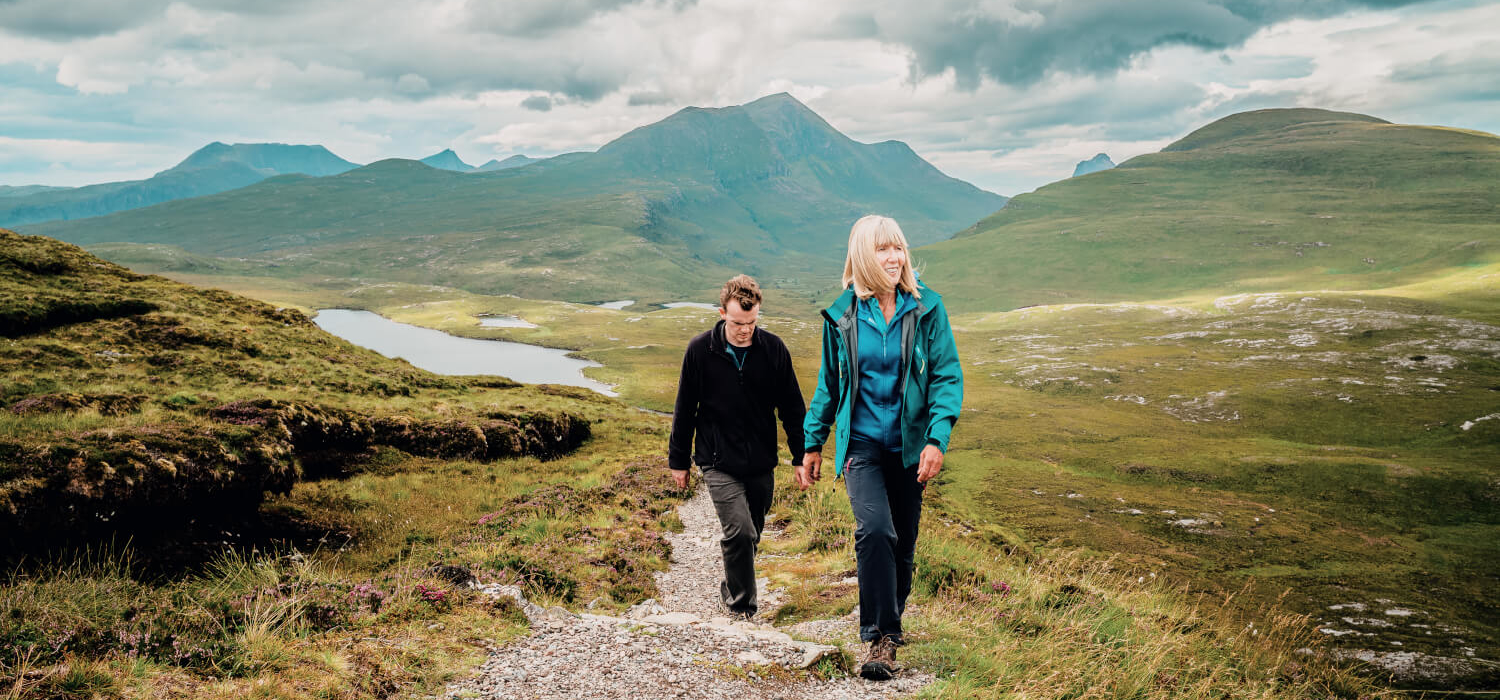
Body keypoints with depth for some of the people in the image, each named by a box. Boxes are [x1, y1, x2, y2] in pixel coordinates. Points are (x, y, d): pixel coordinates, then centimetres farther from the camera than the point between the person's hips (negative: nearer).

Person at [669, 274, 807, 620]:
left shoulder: (773, 349, -4)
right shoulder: (700, 350, -8)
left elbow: (792, 408, 5)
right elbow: (684, 410, 3)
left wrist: (803, 456, 5)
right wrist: (678, 460, 7)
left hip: (761, 462, 3)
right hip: (719, 462, -3)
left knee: (751, 535, 13)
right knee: (739, 530, -16)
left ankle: (732, 590, 38)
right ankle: (742, 604, 2)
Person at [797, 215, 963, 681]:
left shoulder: (926, 308, -2)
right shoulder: (843, 315, 0)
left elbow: (948, 376, -3)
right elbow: (828, 384, 11)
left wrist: (937, 439, -16)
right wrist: (812, 445, 13)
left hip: (908, 447, 1)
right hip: (861, 443, -1)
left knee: (902, 546, 10)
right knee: (874, 529, -22)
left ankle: (890, 622, 33)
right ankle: (881, 637, -15)